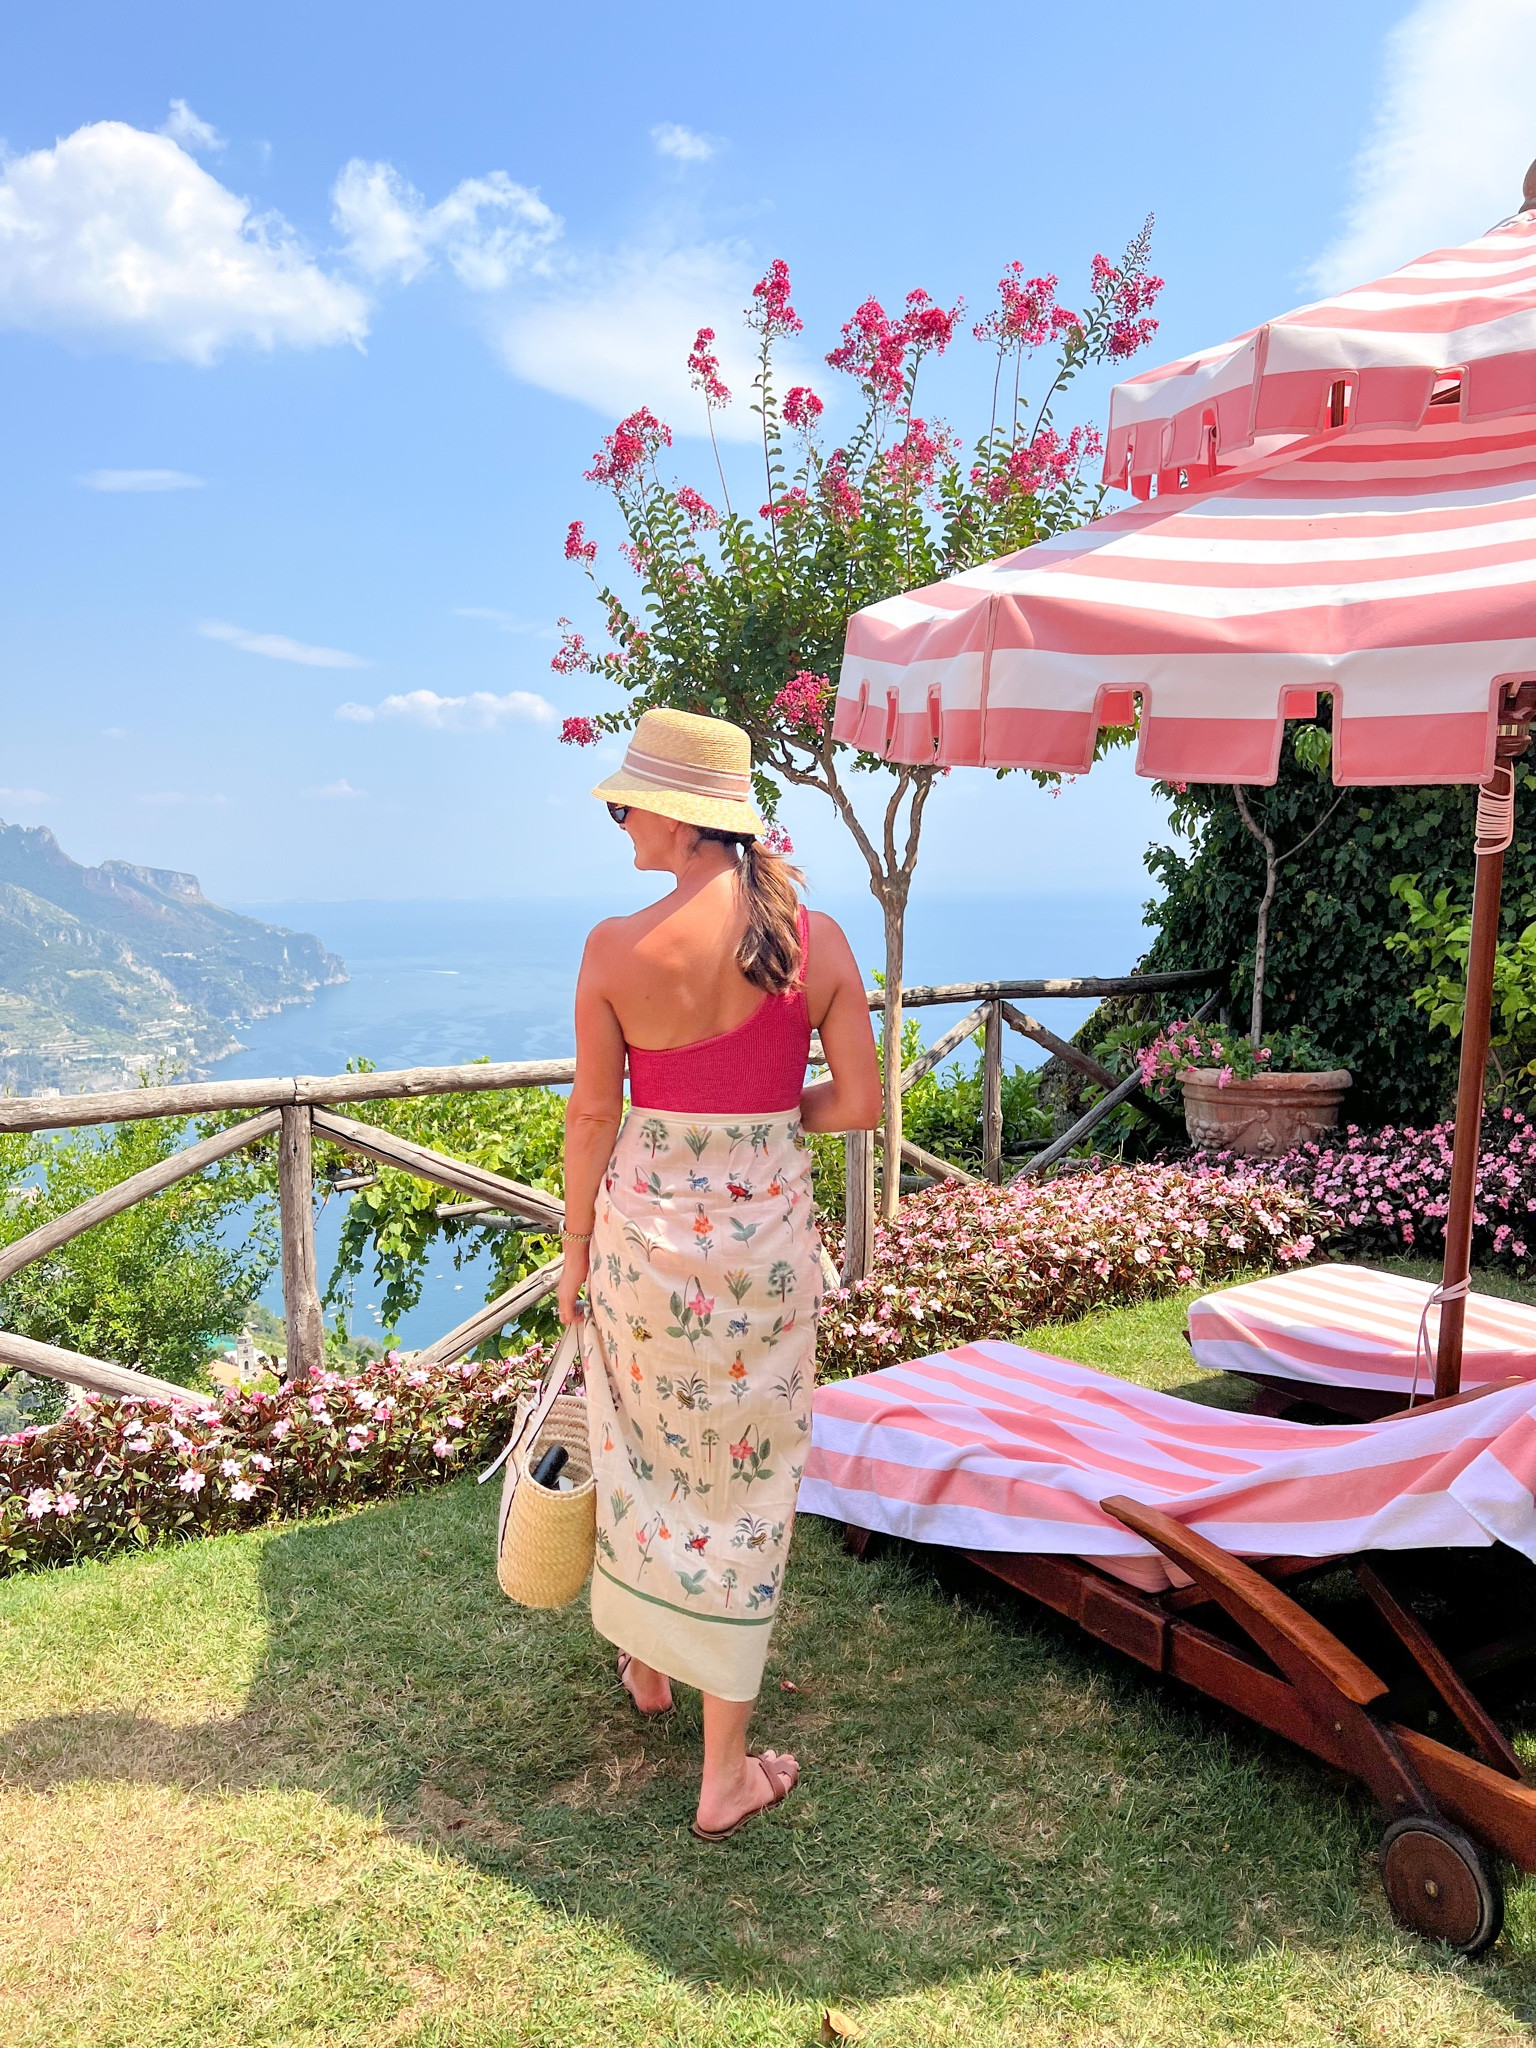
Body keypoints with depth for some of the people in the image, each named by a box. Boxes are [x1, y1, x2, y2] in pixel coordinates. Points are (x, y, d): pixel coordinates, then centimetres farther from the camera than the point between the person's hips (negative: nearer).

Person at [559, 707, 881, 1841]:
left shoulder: (617, 948, -13)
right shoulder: (818, 938, -8)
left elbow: (593, 1115, -5)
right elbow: (861, 1103, -5)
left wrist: (577, 1251, 8)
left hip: (645, 1225, 0)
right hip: (768, 1229, 1)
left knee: (644, 1450, 24)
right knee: (744, 1478, 13)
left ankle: (648, 1663, 49)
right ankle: (726, 1772, 24)